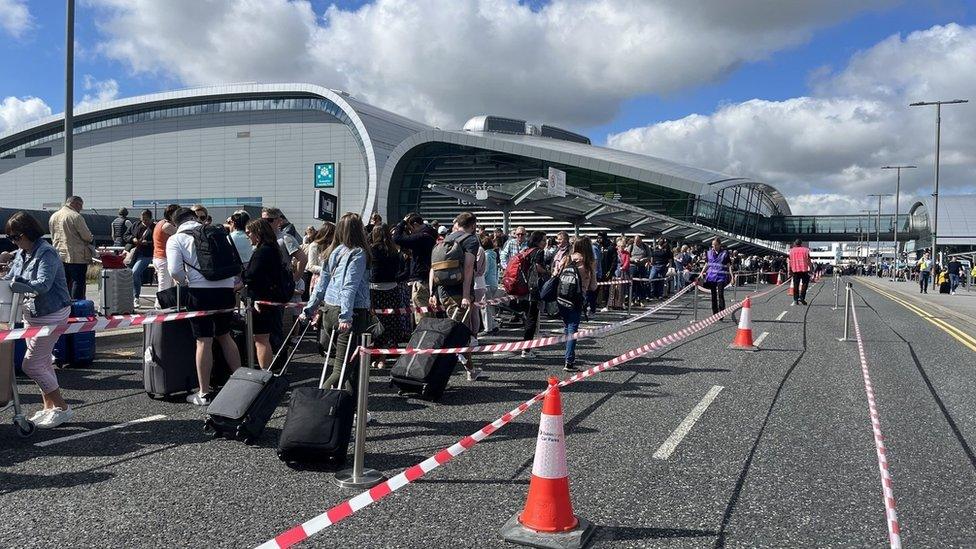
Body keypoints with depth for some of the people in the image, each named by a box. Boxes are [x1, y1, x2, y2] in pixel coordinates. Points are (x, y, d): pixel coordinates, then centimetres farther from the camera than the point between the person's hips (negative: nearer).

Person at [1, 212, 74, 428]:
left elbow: (43, 285, -30)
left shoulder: (46, 253, -19)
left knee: (31, 365, -8)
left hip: (51, 315, -9)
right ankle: (49, 407, 26)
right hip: (32, 313, 9)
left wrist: (18, 285, -41)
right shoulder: (21, 253, 7)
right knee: (43, 362, 15)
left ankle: (62, 408, 3)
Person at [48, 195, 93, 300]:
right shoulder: (76, 216, -14)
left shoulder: (53, 217, 11)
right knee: (78, 283, -3)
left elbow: (52, 237, 18)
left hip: (59, 256, 7)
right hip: (77, 257, -7)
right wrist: (91, 239, 9)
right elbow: (87, 236, -11)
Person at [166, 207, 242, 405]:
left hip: (201, 291, -4)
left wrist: (185, 282, 10)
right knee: (224, 336, 20)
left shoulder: (175, 239, 3)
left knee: (204, 342, 1)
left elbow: (174, 270, -10)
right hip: (226, 289, 4)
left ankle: (204, 394, 8)